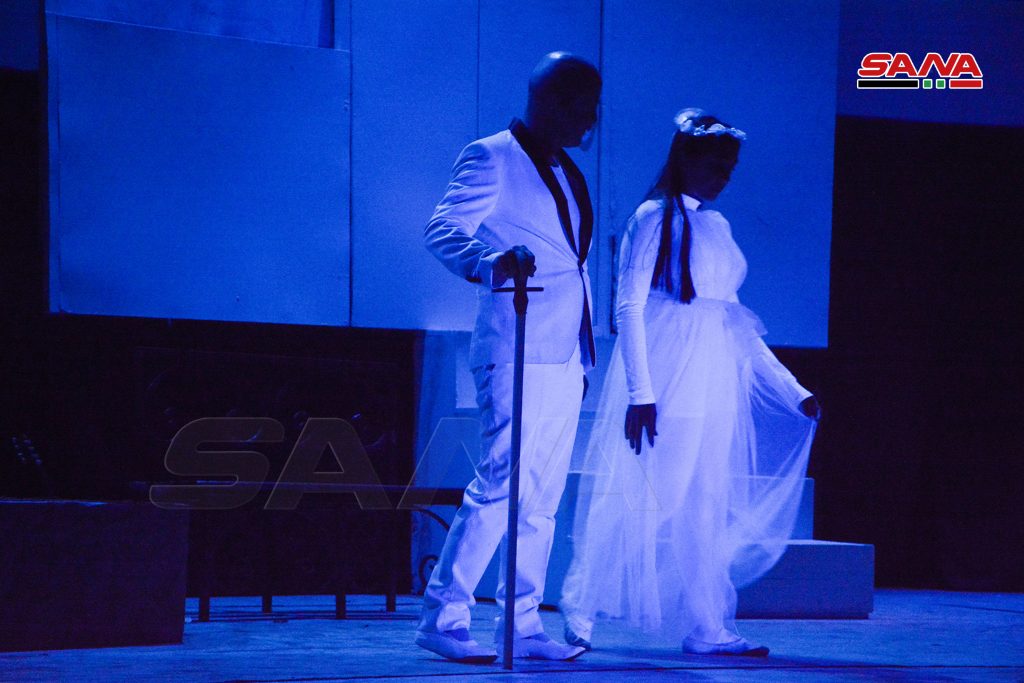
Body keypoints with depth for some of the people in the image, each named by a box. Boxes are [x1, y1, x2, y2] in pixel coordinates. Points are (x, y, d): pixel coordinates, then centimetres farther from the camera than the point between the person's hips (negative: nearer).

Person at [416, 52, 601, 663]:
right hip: (517, 352, -8)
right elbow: (443, 230, -15)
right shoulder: (492, 157, -4)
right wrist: (489, 262, -35)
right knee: (501, 481, -14)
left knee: (544, 497, 7)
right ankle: (444, 617, -9)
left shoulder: (567, 173, 20)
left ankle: (523, 625, 9)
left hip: (565, 355, 8)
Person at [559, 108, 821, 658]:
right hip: (666, 380, -7)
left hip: (713, 383, 7)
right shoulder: (654, 219, -5)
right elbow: (629, 308, -11)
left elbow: (734, 321, 18)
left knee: (707, 507, 4)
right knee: (641, 496, -6)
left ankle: (707, 628, 4)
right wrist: (641, 391, -19)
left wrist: (792, 390, 16)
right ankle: (580, 616, 2)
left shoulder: (717, 226, 16)